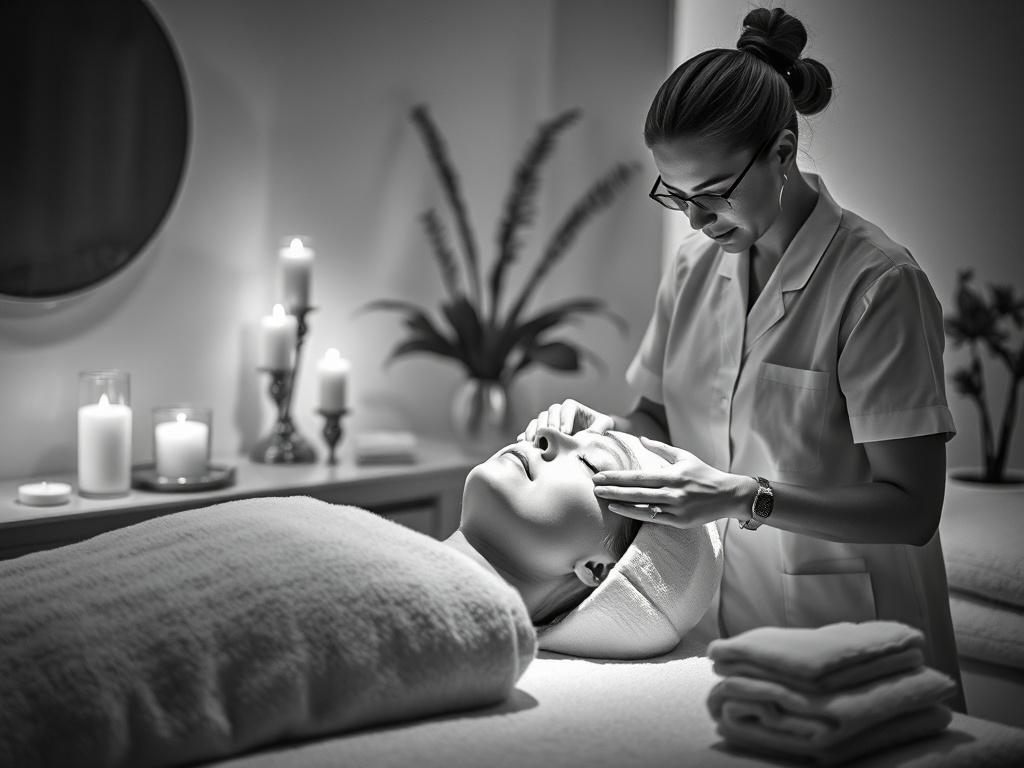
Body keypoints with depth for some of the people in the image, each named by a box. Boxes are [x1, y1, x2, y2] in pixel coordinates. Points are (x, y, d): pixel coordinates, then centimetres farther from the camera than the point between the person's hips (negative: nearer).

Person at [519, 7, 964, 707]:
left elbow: (912, 507, -18)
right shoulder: (694, 267, 4)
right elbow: (660, 419, 15)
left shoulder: (879, 283, -15)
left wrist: (744, 498, -29)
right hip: (720, 621, 5)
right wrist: (603, 430, -7)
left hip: (842, 629, -5)